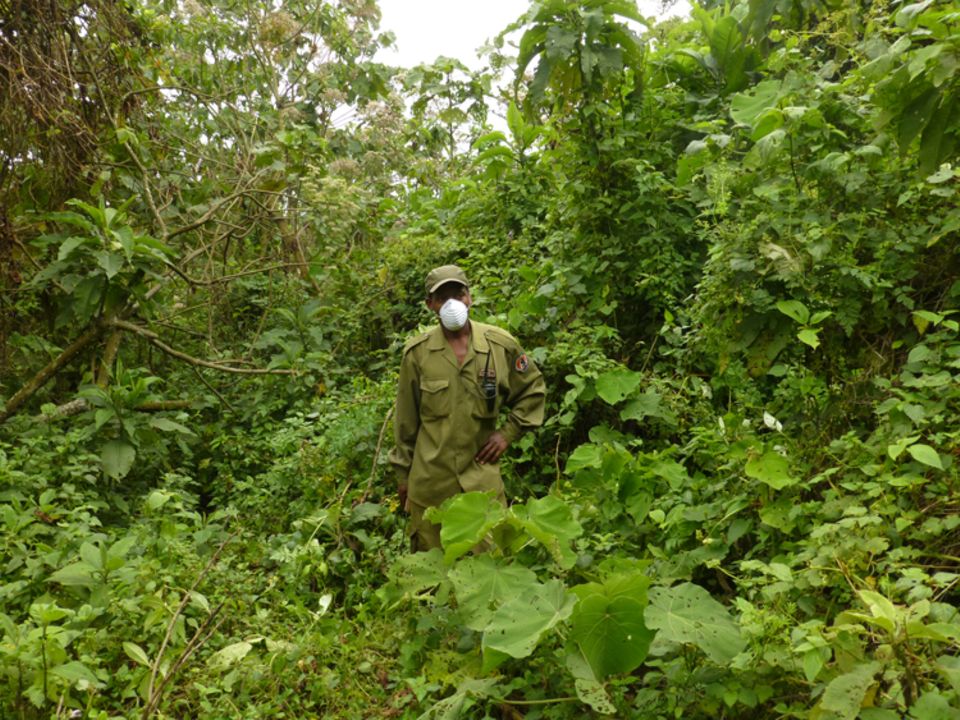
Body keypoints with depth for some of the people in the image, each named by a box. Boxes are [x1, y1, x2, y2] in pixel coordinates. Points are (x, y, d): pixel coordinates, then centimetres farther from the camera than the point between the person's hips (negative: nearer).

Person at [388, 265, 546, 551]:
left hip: (483, 475, 0)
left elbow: (533, 390, 12)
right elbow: (405, 418, 4)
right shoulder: (417, 352, -5)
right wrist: (402, 473, 8)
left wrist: (507, 433, 2)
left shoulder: (501, 344, -4)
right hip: (430, 478, 0)